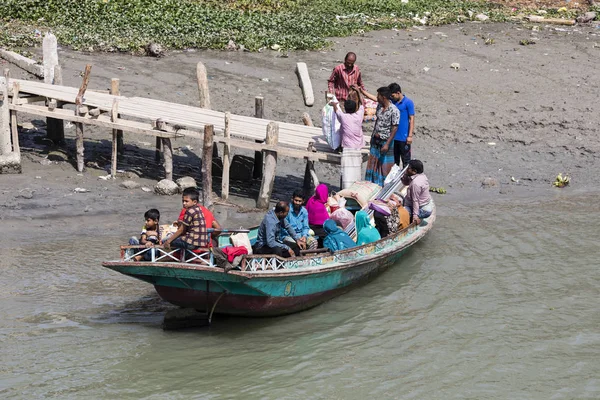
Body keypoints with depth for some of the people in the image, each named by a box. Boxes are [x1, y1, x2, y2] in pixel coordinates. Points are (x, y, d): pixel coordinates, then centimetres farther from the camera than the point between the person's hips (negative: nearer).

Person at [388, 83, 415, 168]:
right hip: (393, 136, 6)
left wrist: (410, 136, -14)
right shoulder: (392, 102, 6)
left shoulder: (408, 103, -10)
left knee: (405, 160, 2)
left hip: (404, 138, -6)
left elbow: (412, 119, -11)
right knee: (394, 160, 15)